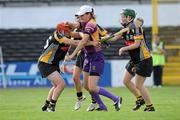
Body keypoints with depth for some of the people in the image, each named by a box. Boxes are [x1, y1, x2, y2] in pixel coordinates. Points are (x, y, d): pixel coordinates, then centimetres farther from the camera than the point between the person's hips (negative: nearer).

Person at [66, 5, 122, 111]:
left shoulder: (90, 25, -18)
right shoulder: (86, 24, 10)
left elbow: (83, 41, -26)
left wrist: (73, 55, -27)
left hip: (96, 57, -10)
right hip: (88, 57, 10)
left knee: (92, 88, -12)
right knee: (87, 86, 10)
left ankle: (116, 99, 0)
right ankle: (102, 107, 20)